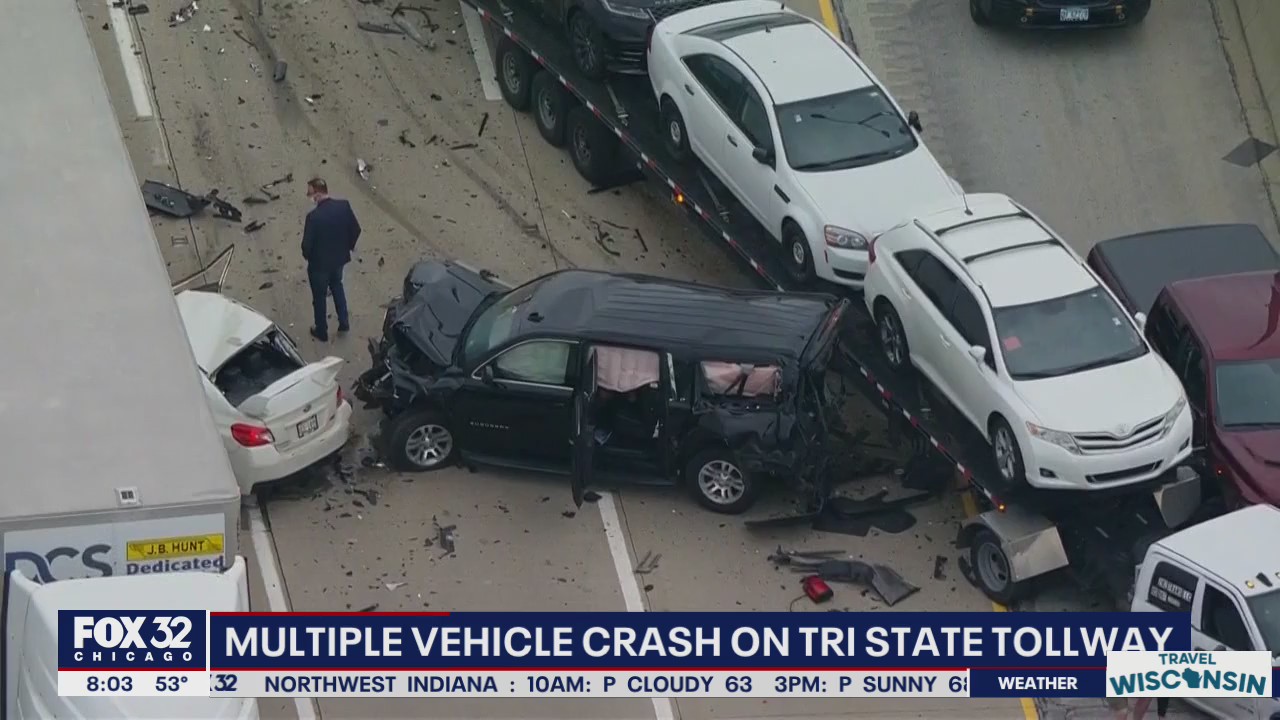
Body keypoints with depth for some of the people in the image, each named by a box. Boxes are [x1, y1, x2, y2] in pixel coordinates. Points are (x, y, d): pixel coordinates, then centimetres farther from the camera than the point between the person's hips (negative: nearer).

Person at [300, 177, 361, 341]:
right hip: (339, 258, 5)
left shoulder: (314, 216, -31)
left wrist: (307, 256, -1)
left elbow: (307, 244, -23)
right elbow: (356, 229, -4)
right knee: (337, 286, 33)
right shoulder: (344, 206, -16)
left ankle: (321, 332, 35)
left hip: (319, 263, -5)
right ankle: (344, 322, 40)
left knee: (319, 297, 18)